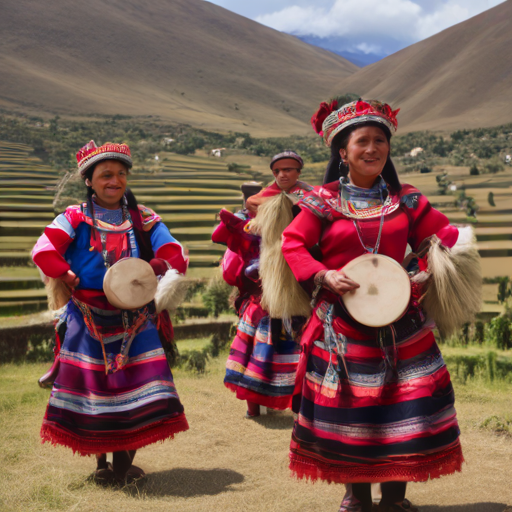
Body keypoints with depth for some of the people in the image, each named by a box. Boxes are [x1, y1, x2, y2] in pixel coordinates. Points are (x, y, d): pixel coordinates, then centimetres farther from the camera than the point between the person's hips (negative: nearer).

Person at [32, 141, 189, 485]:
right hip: (87, 318, -1)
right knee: (91, 384, 0)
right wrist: (71, 280, -17)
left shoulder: (143, 219, 8)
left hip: (134, 319, 2)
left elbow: (174, 256, -2)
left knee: (135, 385, -4)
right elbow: (44, 252, -11)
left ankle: (124, 462, 10)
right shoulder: (75, 218, 2)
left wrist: (154, 269, -20)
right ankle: (101, 462, 17)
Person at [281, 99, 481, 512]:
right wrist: (322, 276, -15)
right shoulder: (324, 202, 0)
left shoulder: (405, 200, 5)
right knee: (347, 405, 3)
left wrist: (426, 277, -7)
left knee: (407, 406, 0)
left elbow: (446, 237, 8)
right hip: (341, 320, -2)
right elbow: (292, 243, -1)